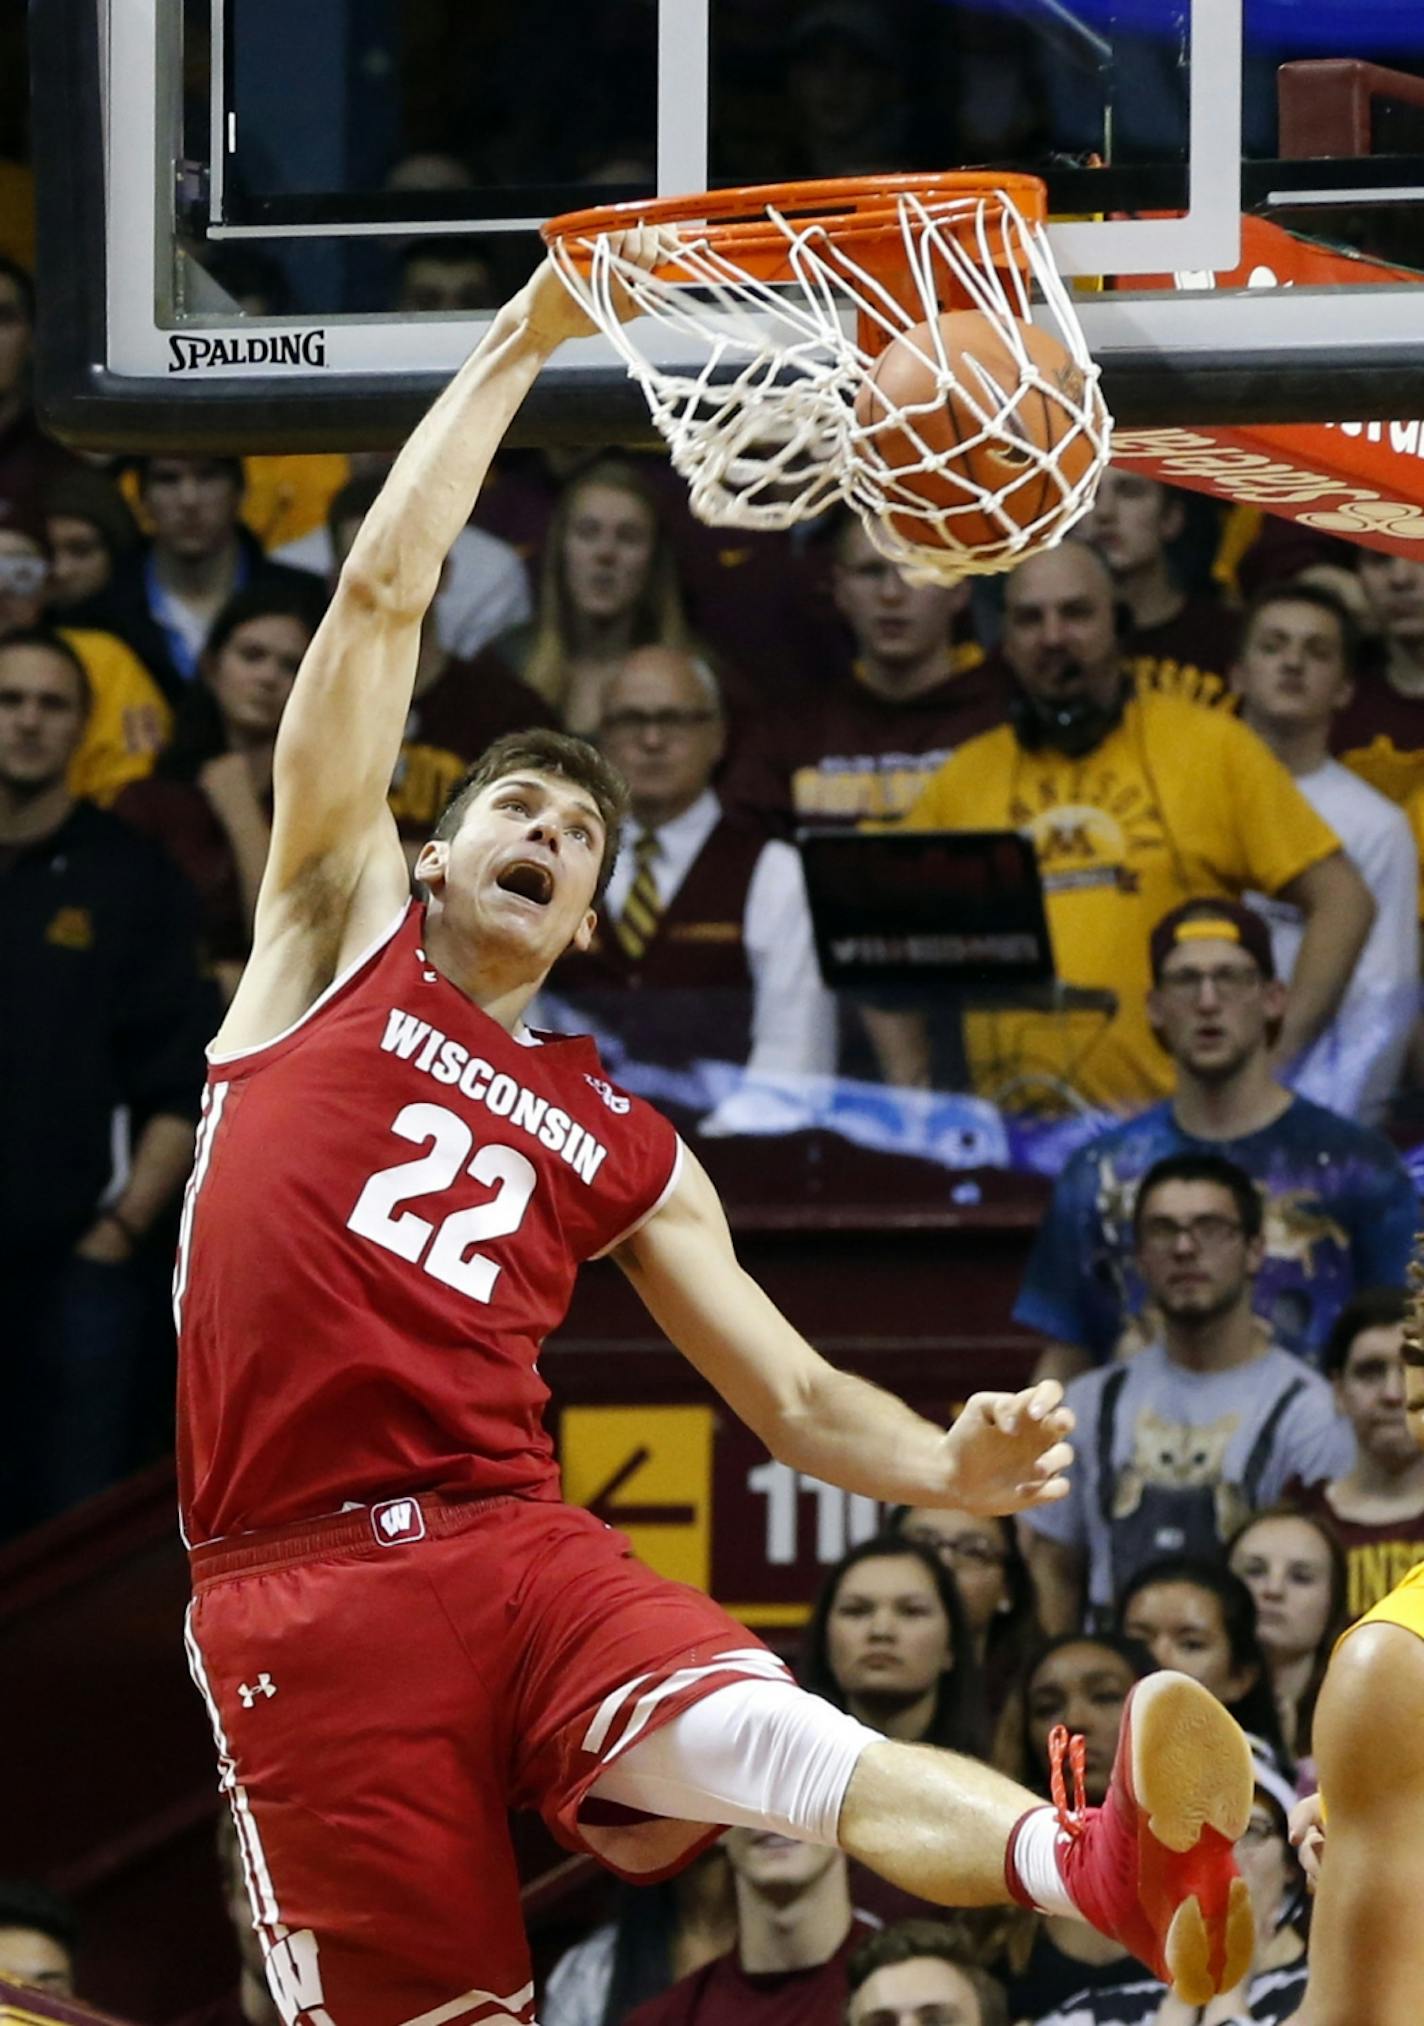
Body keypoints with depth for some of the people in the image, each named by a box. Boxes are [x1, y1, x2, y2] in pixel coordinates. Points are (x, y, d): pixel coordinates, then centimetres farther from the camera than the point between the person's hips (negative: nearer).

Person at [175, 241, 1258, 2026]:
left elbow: (794, 1401, 19)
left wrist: (947, 1469, -3)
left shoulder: (622, 1150, 23)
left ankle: (1108, 1872, -56)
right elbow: (384, 595, 9)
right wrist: (519, 347, 12)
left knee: (793, 1748, -28)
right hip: (301, 1590, -1)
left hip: (517, 1553, 2)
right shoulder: (341, 947, 15)